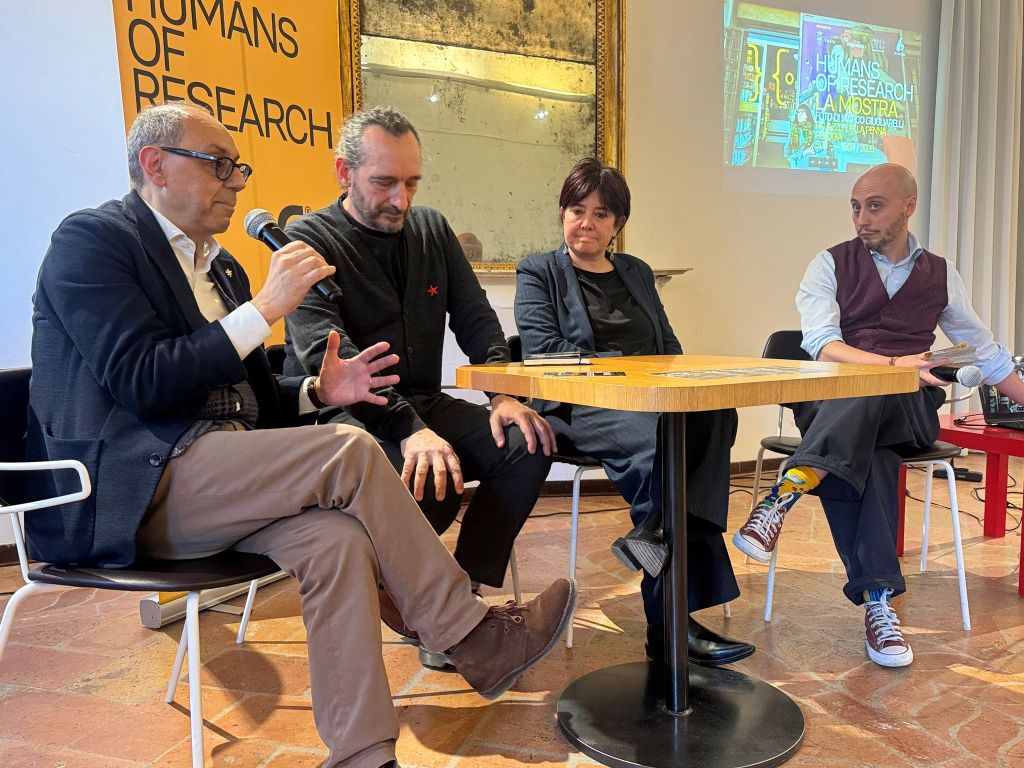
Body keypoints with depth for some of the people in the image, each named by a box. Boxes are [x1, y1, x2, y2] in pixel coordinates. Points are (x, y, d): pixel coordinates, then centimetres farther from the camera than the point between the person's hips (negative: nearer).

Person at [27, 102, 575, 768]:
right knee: (349, 452, -24)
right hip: (126, 486, -7)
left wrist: (317, 391, 3)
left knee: (336, 536, -24)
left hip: (214, 479, 7)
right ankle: (475, 638, -14)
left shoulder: (221, 266, 20)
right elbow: (142, 383, -16)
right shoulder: (92, 239, -3)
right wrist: (265, 307, -15)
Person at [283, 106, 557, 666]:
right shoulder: (310, 239, -6)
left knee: (527, 444, -17)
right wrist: (409, 429, -31)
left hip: (423, 406, 6)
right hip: (342, 415, -6)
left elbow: (476, 319, 13)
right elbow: (327, 356, -19)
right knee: (427, 477, -34)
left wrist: (504, 393, -6)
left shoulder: (432, 229, 13)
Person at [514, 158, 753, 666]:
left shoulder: (636, 272, 27)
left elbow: (669, 347, 24)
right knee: (657, 441, -36)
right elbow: (543, 352, -4)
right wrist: (625, 363, -11)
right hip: (579, 406, -4)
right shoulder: (538, 273, 11)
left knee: (715, 413, -31)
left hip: (650, 402, 5)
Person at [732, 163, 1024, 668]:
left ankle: (786, 494, -49)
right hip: (832, 402, -1)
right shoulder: (832, 264, 8)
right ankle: (878, 600, -37)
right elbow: (821, 345, -8)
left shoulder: (940, 274, 17)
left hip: (908, 409, 1)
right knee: (866, 455, -36)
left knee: (865, 399, -37)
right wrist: (893, 365, -21)